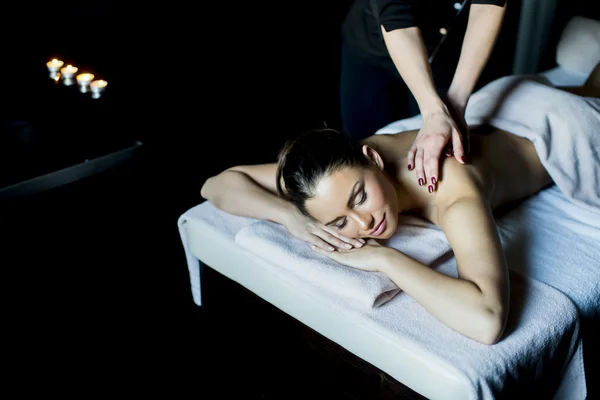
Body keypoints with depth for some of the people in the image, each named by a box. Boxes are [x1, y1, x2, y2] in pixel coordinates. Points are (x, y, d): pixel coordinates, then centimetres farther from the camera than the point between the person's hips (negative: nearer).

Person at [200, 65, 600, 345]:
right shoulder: (347, 166, -35)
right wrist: (291, 216, -47)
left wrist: (384, 258, -57)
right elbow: (218, 184, -29)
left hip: (563, 129, -4)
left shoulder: (455, 193, -52)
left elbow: (487, 322, -64)